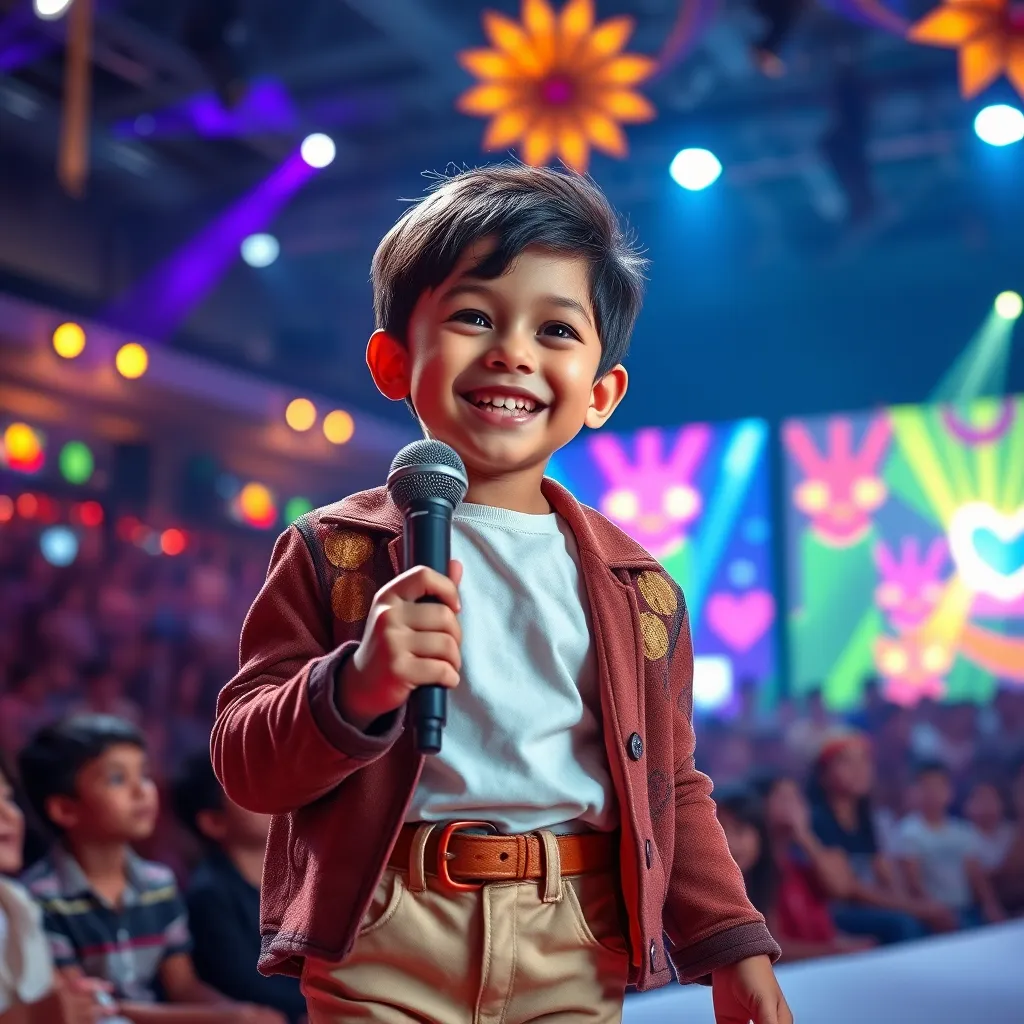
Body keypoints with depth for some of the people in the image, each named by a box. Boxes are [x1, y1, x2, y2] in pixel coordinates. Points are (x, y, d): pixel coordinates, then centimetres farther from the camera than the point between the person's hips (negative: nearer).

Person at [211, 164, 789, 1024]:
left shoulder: (637, 587, 8)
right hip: (386, 954, -2)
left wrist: (735, 949, 9)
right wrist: (356, 687, -21)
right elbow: (247, 764, -3)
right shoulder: (336, 554, 0)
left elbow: (672, 788, 15)